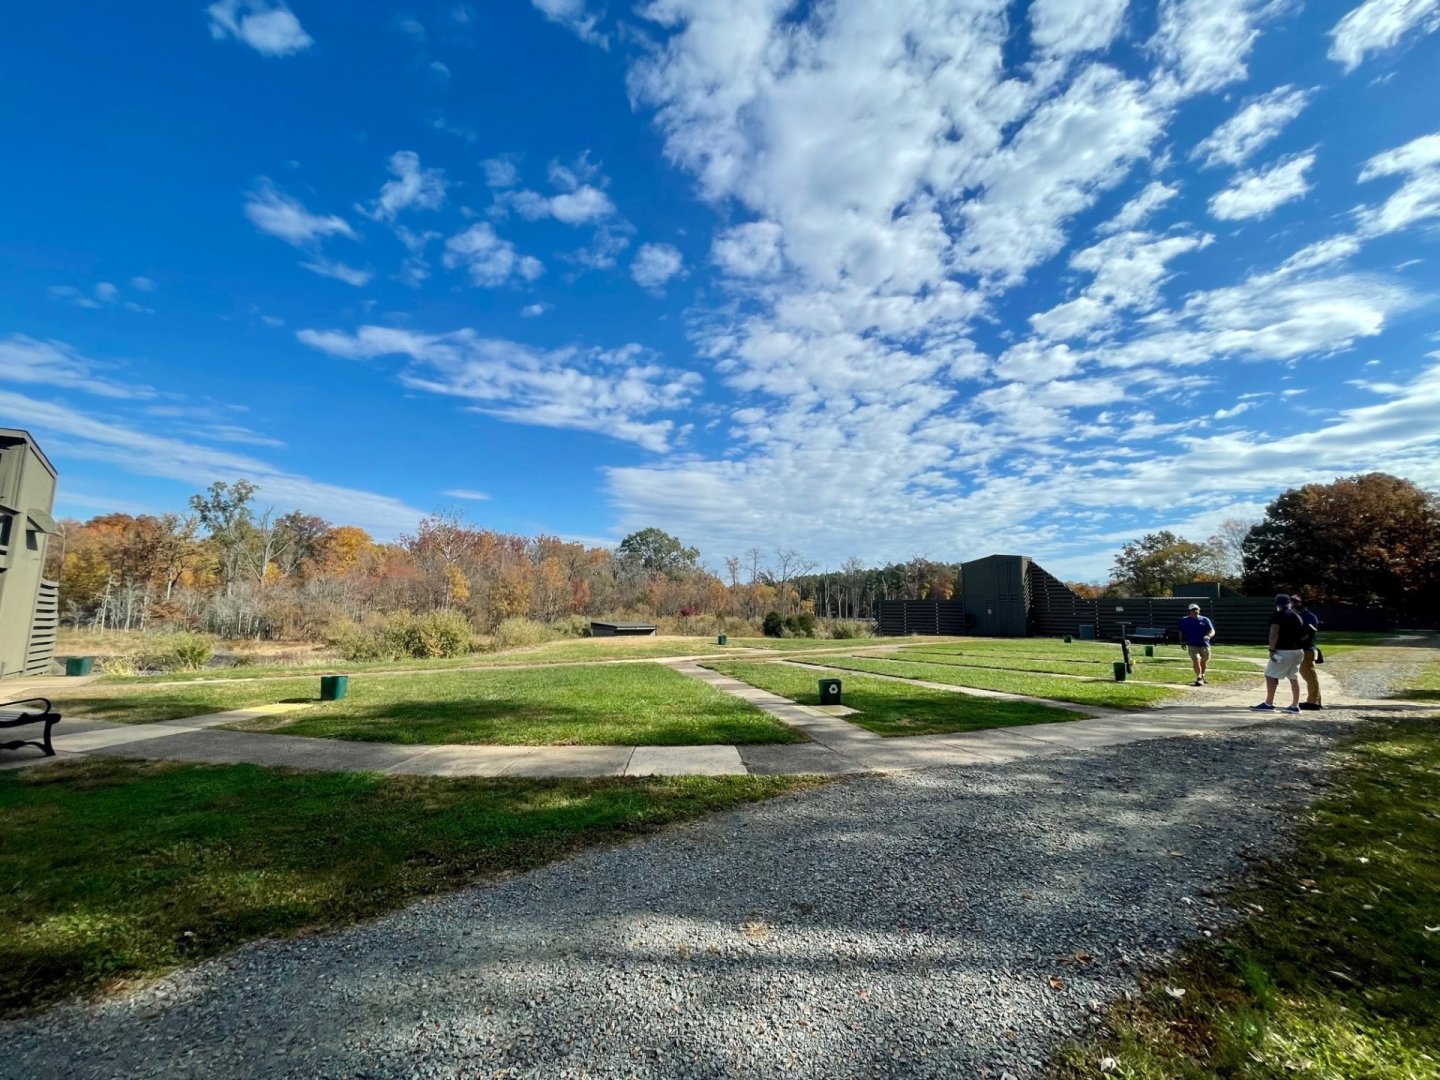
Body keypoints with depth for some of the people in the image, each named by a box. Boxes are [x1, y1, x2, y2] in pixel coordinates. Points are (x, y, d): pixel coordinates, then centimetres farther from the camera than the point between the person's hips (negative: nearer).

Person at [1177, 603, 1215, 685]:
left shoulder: (1205, 620, 2)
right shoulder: (1184, 620, 4)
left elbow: (1212, 631, -4)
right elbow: (1181, 632, 15)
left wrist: (1208, 636, -26)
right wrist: (1182, 641, 6)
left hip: (1204, 645, 2)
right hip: (1192, 645, -2)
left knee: (1204, 661, 14)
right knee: (1196, 660, -18)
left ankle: (1202, 676, 38)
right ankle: (1199, 678, -15)